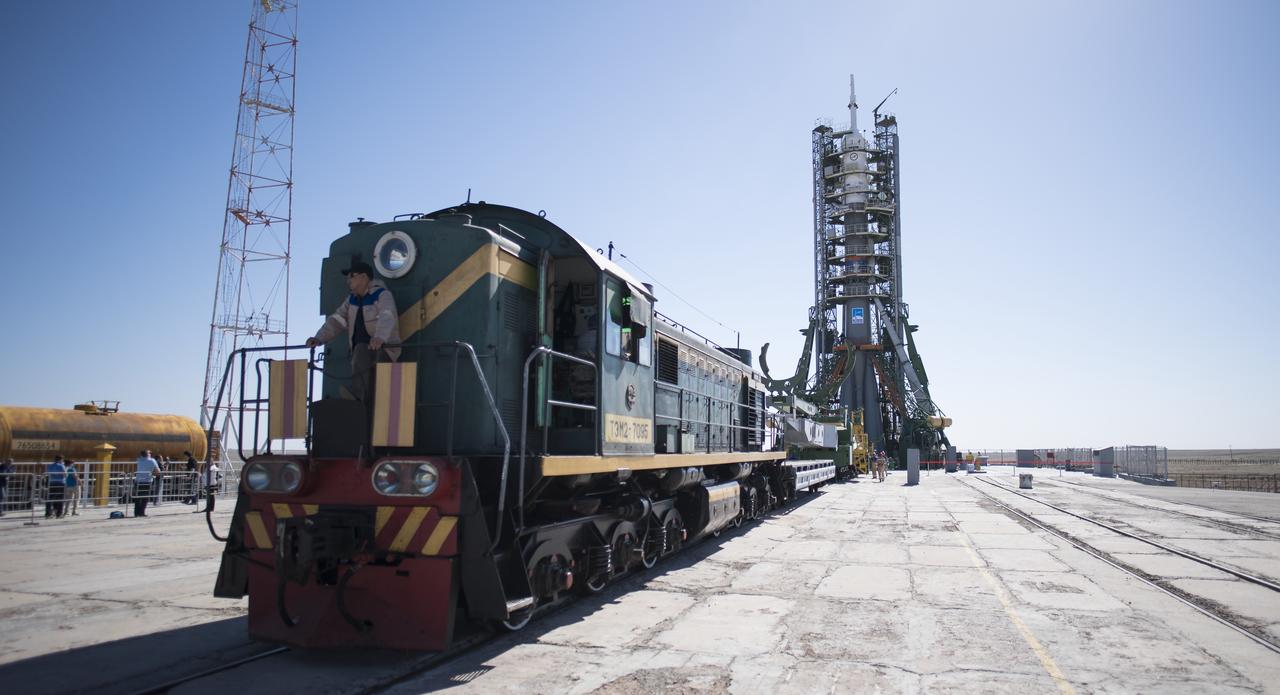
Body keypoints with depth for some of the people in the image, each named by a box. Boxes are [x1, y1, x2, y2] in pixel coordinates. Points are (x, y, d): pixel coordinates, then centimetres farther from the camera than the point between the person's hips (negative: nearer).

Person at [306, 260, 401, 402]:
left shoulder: (382, 295, -7)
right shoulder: (352, 300, 16)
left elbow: (387, 317, -27)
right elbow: (336, 321, 7)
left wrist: (379, 337, -48)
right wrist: (319, 338, -12)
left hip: (383, 349, -6)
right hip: (360, 352, 6)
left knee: (362, 350, -33)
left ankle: (357, 394, -39)